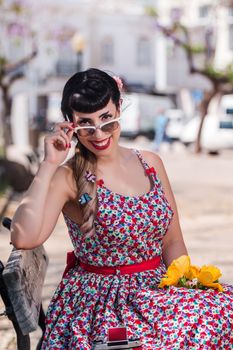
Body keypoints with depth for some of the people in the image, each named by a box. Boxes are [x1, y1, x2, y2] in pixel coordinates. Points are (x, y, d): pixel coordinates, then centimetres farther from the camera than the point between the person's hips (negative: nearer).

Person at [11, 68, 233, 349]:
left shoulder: (150, 164, 9)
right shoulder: (68, 178, -7)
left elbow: (172, 242, 13)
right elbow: (23, 238, -24)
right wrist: (49, 165, -19)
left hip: (159, 291, 6)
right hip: (99, 302, -6)